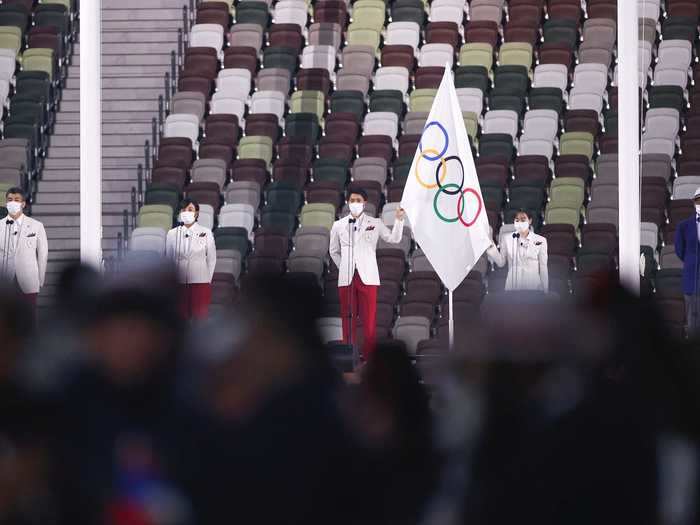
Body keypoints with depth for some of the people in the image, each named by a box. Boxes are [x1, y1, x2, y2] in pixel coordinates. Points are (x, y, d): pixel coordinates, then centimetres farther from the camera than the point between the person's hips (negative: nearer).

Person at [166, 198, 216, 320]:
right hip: (178, 283, 1)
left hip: (200, 283, -1)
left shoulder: (206, 233, 4)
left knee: (200, 318, -2)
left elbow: (211, 259, 7)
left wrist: (208, 280, 4)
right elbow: (168, 259, 10)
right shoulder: (172, 234, 7)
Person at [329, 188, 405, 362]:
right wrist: (343, 268, 10)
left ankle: (368, 357, -2)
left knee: (369, 319, -5)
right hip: (346, 278, 1)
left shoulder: (375, 224, 6)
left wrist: (399, 220, -17)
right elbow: (334, 251, 20)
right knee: (348, 318, 2)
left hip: (368, 277, -1)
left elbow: (394, 238, -4)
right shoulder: (339, 225, 10)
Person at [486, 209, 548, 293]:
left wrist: (546, 291, 3)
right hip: (513, 287, 1)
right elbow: (501, 263, 5)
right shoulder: (507, 239, 5)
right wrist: (491, 248, -9)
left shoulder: (540, 241, 2)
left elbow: (543, 267, 3)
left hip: (533, 286, -1)